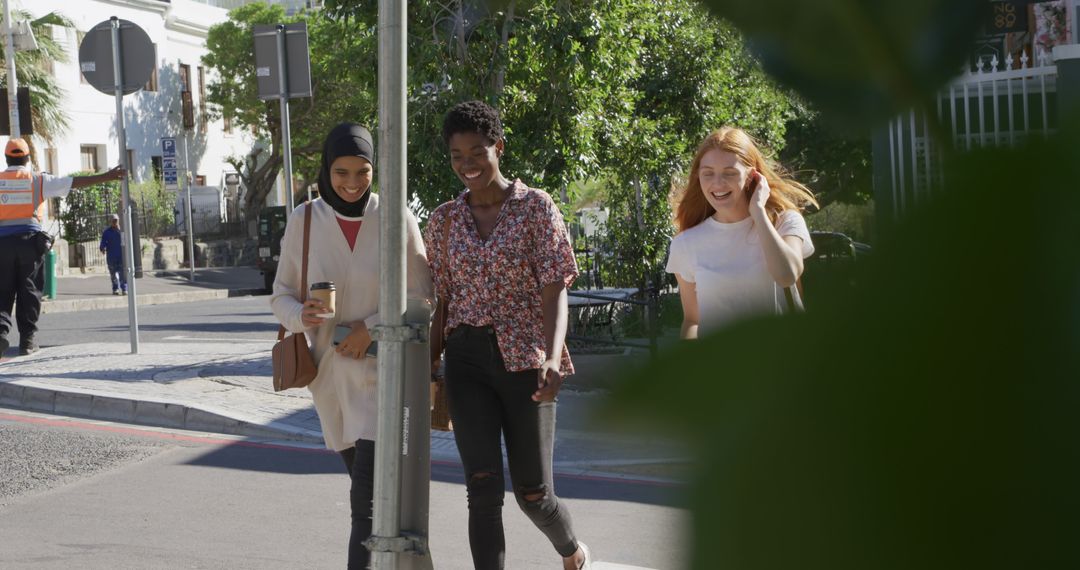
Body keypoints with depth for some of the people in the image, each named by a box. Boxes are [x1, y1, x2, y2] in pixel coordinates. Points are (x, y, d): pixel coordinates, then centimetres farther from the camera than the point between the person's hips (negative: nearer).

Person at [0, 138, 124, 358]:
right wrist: (105, 177, 3)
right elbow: (75, 182, 1)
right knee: (29, 290, 6)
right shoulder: (38, 179, 4)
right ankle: (27, 339, 6)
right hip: (29, 238, 0)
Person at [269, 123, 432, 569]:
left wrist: (373, 327, -15)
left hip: (384, 369, -3)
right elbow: (282, 294, 5)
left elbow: (421, 298, -1)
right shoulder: (304, 220, -2)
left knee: (368, 495, -14)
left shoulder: (396, 221, -7)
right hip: (331, 371, 3)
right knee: (367, 486, 15)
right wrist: (301, 316, -17)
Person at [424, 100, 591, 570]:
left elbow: (554, 289, -8)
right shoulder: (444, 220, 9)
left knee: (532, 492, 4)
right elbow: (440, 300, 12)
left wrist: (553, 357, -23)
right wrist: (428, 368, 7)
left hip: (524, 358, -2)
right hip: (467, 361, 2)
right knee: (482, 487, -9)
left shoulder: (536, 206, -1)